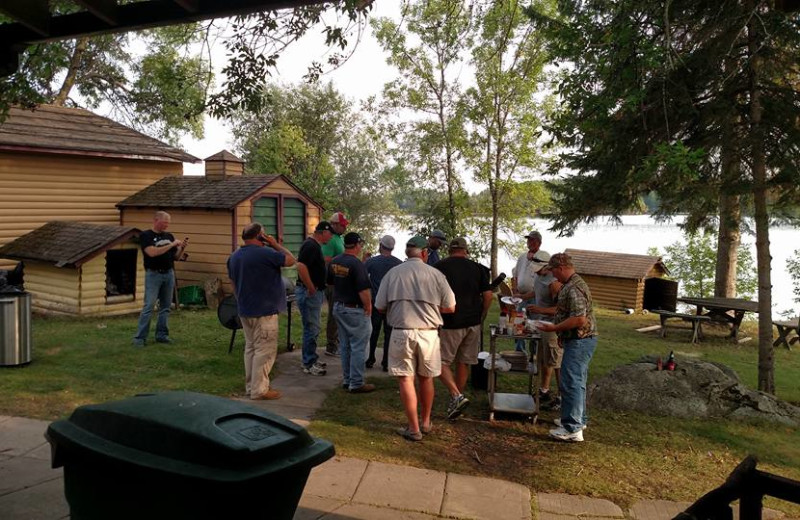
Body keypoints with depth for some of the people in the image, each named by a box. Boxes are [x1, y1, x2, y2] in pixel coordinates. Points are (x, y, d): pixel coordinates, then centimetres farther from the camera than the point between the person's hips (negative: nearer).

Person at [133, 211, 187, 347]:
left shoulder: (169, 236, 11)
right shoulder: (145, 235, -5)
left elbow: (176, 256, 13)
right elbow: (152, 252, -20)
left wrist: (182, 247, -6)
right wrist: (171, 245, -20)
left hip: (169, 274, 6)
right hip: (153, 274, -6)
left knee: (166, 306, 8)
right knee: (148, 306, -7)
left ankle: (162, 334, 16)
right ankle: (140, 337, -3)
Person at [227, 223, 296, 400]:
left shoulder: (234, 257, 9)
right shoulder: (265, 253, -18)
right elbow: (291, 260, -9)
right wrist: (276, 244, 0)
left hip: (245, 311, 8)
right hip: (264, 311, -8)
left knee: (250, 348, 17)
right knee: (265, 350, -2)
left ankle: (250, 385, 23)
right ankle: (259, 389, 0)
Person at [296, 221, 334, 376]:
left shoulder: (315, 245, 15)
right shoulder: (311, 246, -18)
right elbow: (301, 266, -30)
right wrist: (311, 288, -24)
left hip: (314, 293, 11)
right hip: (309, 293, -11)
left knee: (313, 328, 17)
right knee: (311, 328, -4)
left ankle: (311, 359, 28)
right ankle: (309, 364, 3)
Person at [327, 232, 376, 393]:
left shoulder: (334, 262, 4)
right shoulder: (357, 264, -21)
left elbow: (330, 283, 16)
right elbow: (364, 290, -22)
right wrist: (368, 306, -11)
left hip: (338, 307, 8)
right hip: (355, 310, -8)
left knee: (345, 346, 17)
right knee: (358, 347, 0)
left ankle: (346, 380, 25)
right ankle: (356, 383, 5)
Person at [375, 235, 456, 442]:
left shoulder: (393, 273, -1)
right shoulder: (436, 275, -2)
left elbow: (380, 307, 3)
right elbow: (450, 308, 3)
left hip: (401, 332, -1)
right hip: (428, 333, 1)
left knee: (405, 379, 6)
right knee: (426, 378, 17)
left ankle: (414, 429, 10)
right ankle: (425, 422, 32)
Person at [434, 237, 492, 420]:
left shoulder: (440, 266, -4)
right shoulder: (477, 268, 6)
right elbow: (488, 295, 3)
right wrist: (481, 316, 15)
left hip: (450, 323, -4)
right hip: (473, 322, 4)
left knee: (441, 361, 2)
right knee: (463, 362, 13)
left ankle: (456, 395, -15)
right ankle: (458, 400, 22)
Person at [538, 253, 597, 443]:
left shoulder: (574, 288, -21)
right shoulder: (572, 284, 13)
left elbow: (579, 320, -27)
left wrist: (554, 328, -19)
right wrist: (560, 331, 19)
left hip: (579, 341, -11)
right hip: (580, 341, 11)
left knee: (571, 383, -9)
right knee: (577, 381, 19)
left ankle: (573, 429, -6)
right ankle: (579, 419, 31)